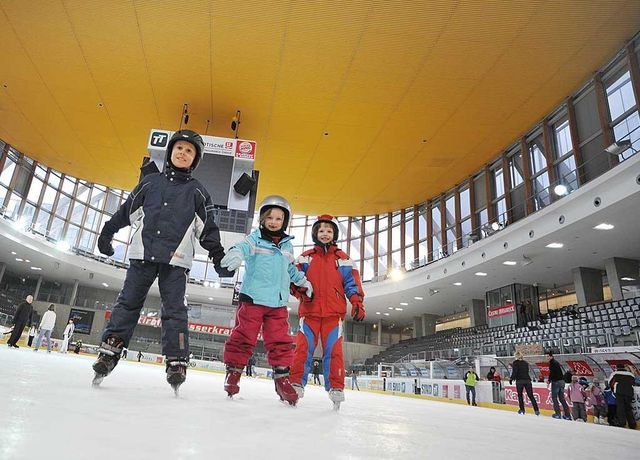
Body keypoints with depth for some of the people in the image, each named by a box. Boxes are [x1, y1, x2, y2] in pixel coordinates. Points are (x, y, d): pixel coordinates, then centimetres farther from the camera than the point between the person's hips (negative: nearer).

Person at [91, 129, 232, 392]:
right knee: (128, 302, 4)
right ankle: (109, 351, 11)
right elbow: (127, 210, 20)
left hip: (176, 260, -2)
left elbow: (208, 228, 6)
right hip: (143, 254, 2)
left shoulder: (197, 191, 9)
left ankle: (177, 362, -4)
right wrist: (107, 232, 18)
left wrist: (219, 257, -1)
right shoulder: (151, 181, 15)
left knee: (174, 309, -4)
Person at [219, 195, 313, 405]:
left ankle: (282, 376, 12)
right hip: (253, 298, -4)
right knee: (244, 337, 2)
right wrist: (236, 253, -47)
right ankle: (233, 371, 19)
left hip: (278, 303, 4)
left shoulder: (287, 245, 14)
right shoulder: (256, 238, -2)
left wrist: (303, 282, 32)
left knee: (280, 341, 2)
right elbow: (244, 246, -25)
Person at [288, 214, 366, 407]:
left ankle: (336, 387, 5)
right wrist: (299, 289, -11)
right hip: (309, 311, 1)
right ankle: (296, 384, 4)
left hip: (333, 313, 0)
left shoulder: (343, 259, 14)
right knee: (303, 347, -5)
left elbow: (352, 282, 9)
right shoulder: (305, 257, 15)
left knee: (333, 349, -4)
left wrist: (357, 302, -5)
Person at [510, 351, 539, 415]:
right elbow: (527, 371, 18)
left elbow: (514, 372, -10)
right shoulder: (525, 363, 13)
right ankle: (536, 410, 0)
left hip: (519, 381, -4)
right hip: (527, 380, 4)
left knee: (520, 395, 10)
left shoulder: (515, 363, -3)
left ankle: (522, 410, 10)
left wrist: (511, 379, 1)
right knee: (531, 396, 6)